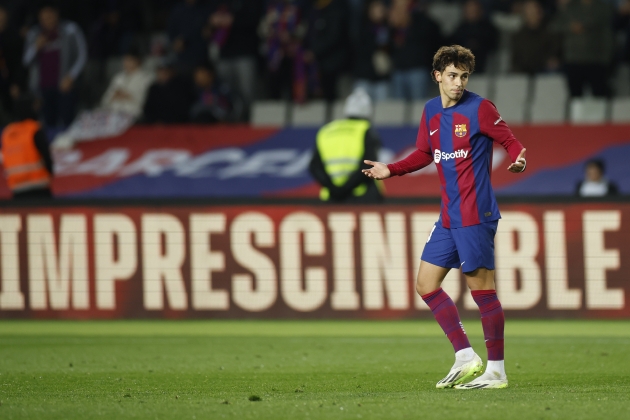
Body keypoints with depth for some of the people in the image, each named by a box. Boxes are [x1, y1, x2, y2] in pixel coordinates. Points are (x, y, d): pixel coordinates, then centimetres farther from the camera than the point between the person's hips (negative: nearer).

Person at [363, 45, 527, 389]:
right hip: (449, 216, 8)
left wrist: (518, 160, -30)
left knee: (481, 289, -6)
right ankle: (466, 358, 13)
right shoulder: (431, 111, 12)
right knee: (426, 284, 8)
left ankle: (496, 371, 1)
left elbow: (510, 141, -8)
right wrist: (391, 170, 13)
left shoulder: (479, 108, -8)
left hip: (475, 215, -8)